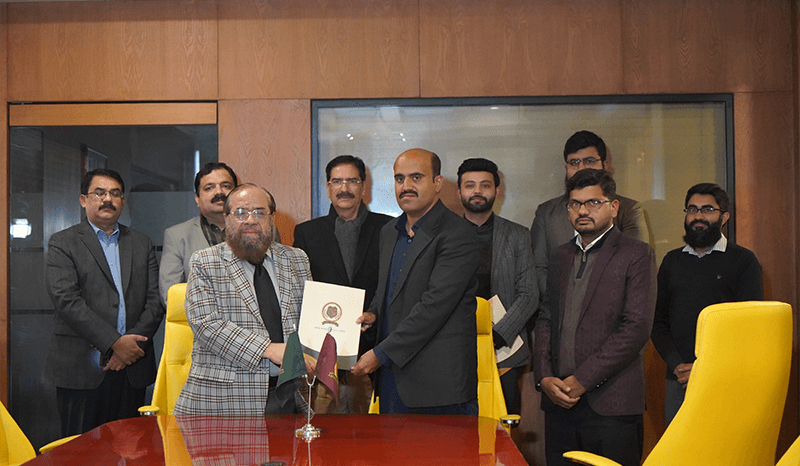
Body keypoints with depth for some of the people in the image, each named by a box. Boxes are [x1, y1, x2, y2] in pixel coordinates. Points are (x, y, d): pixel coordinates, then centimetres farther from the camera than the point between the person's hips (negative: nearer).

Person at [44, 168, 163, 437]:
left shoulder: (142, 244, 15)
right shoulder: (63, 243, 3)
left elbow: (155, 301, 7)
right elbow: (66, 300, -10)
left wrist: (132, 343, -9)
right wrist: (114, 342, -16)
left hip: (132, 370, 3)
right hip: (81, 371, -3)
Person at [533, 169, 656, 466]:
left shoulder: (636, 255, -2)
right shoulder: (561, 256, 17)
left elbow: (637, 328, -10)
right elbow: (545, 319, 15)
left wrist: (582, 380, -12)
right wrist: (544, 377, -1)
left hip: (611, 407, -5)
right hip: (558, 401, 5)